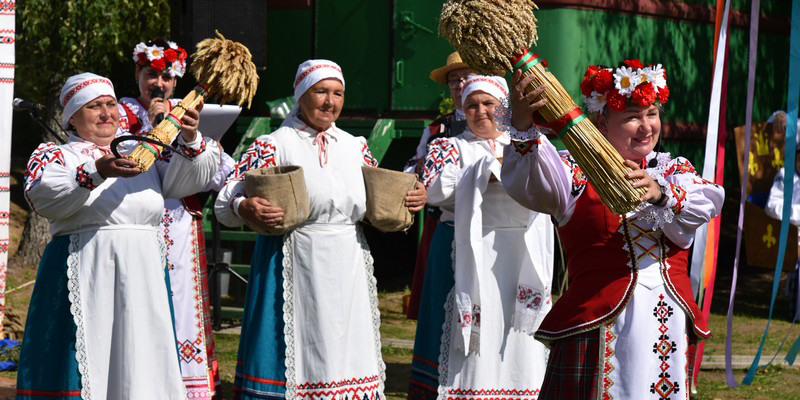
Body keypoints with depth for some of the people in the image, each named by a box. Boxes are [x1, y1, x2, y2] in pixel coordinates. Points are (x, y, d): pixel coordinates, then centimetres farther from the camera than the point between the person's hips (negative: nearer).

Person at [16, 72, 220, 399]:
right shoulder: (55, 155, 7)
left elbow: (184, 181, 8)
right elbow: (42, 197, -12)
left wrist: (190, 139, -11)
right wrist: (96, 172, -25)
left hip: (143, 277, 4)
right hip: (85, 273, -4)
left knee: (138, 364, 0)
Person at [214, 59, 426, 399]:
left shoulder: (354, 146, 14)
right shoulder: (274, 145, -1)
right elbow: (224, 203, -6)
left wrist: (414, 197, 4)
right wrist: (245, 210, -28)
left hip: (348, 272, 5)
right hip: (296, 266, -5)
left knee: (345, 354, 5)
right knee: (300, 355, -3)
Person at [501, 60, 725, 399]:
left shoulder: (674, 169, 15)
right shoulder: (577, 171, 3)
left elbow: (707, 202, -7)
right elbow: (530, 185, -19)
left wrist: (659, 192, -28)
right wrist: (523, 127, -38)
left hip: (671, 327, 4)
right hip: (600, 329, -4)